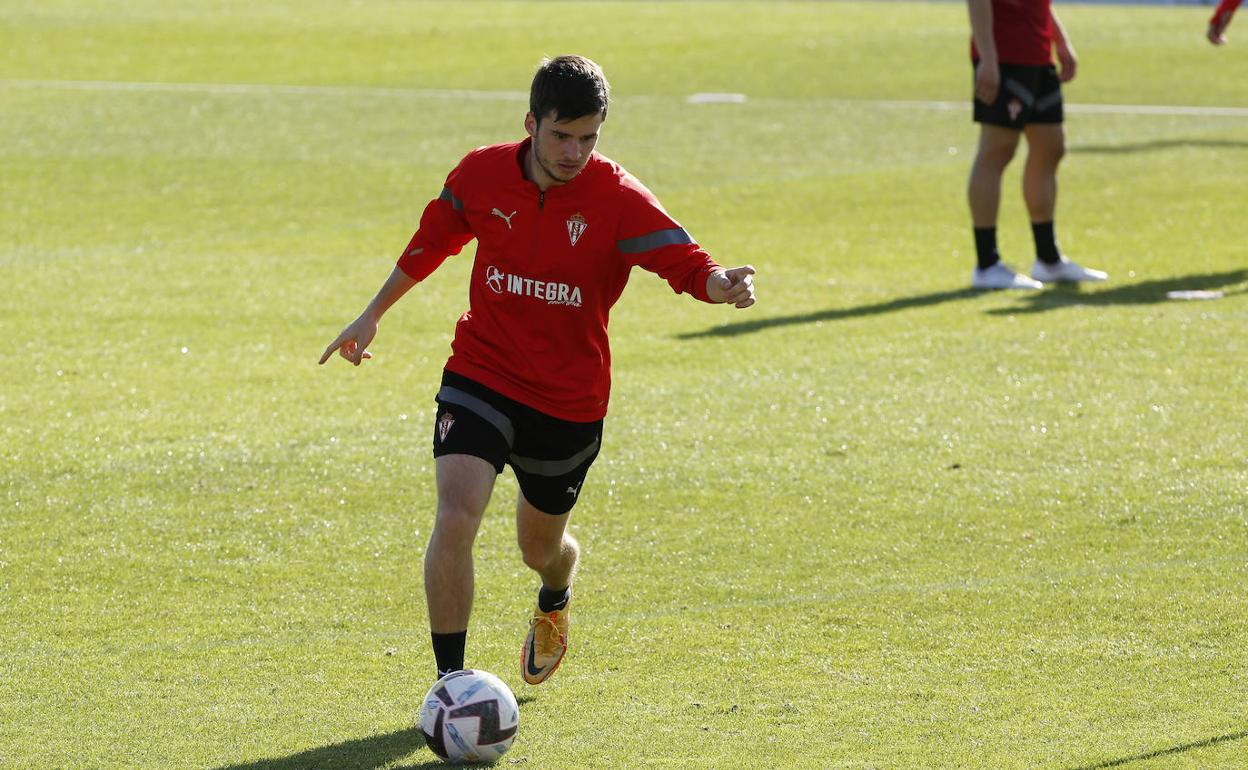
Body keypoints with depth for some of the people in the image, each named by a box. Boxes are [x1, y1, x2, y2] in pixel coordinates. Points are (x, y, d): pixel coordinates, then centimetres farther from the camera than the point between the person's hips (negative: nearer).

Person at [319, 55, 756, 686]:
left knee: (541, 549, 18)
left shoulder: (618, 199, -16)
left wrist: (723, 286, -48)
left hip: (569, 402, 0)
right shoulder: (482, 174, -8)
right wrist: (373, 314, 19)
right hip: (480, 378, 0)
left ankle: (554, 606, 57)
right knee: (455, 519, -23)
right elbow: (431, 242, 11)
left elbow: (688, 266, -24)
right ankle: (450, 683, -13)